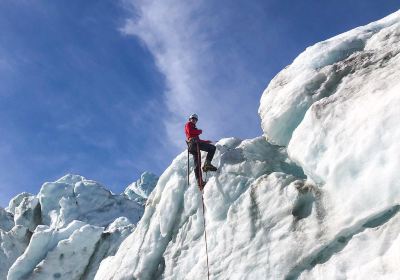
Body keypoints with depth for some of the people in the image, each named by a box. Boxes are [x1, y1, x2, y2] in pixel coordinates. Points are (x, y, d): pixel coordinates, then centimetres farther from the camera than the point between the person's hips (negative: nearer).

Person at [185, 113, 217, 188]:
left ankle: (199, 181, -13)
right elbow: (190, 132, -7)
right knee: (212, 148, -14)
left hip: (191, 147, 9)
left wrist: (206, 141, 31)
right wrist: (199, 131, 4)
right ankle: (207, 163, -32)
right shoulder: (188, 124, 14)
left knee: (197, 165, -3)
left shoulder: (193, 128, 39)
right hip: (193, 143, -9)